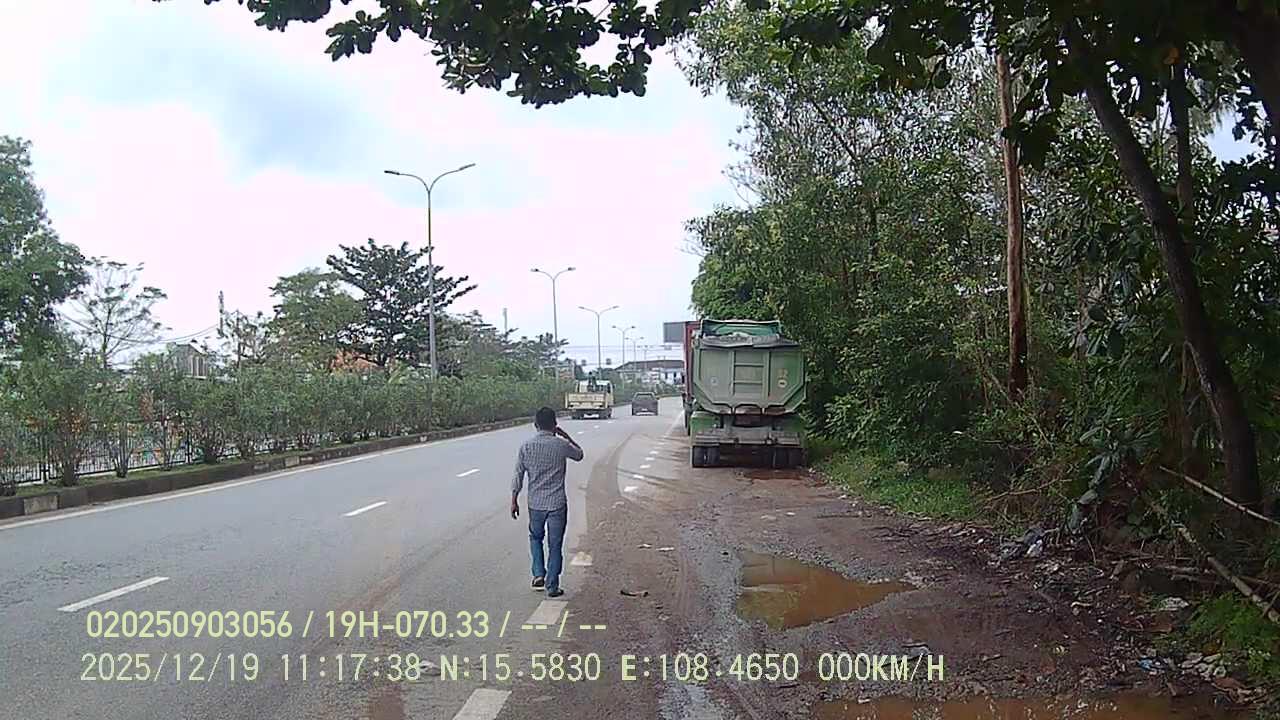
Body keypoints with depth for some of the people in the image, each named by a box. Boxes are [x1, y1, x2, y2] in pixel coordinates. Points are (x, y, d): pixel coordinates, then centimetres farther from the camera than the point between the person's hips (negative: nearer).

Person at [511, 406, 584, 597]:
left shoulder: (526, 446, -4)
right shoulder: (561, 445, -9)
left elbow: (518, 475, -2)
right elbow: (579, 455, 12)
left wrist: (514, 500, 6)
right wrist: (565, 436, 15)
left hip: (535, 503, 2)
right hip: (557, 503, -2)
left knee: (535, 538, 25)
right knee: (555, 546, 7)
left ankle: (539, 574, 12)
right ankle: (552, 586, 10)